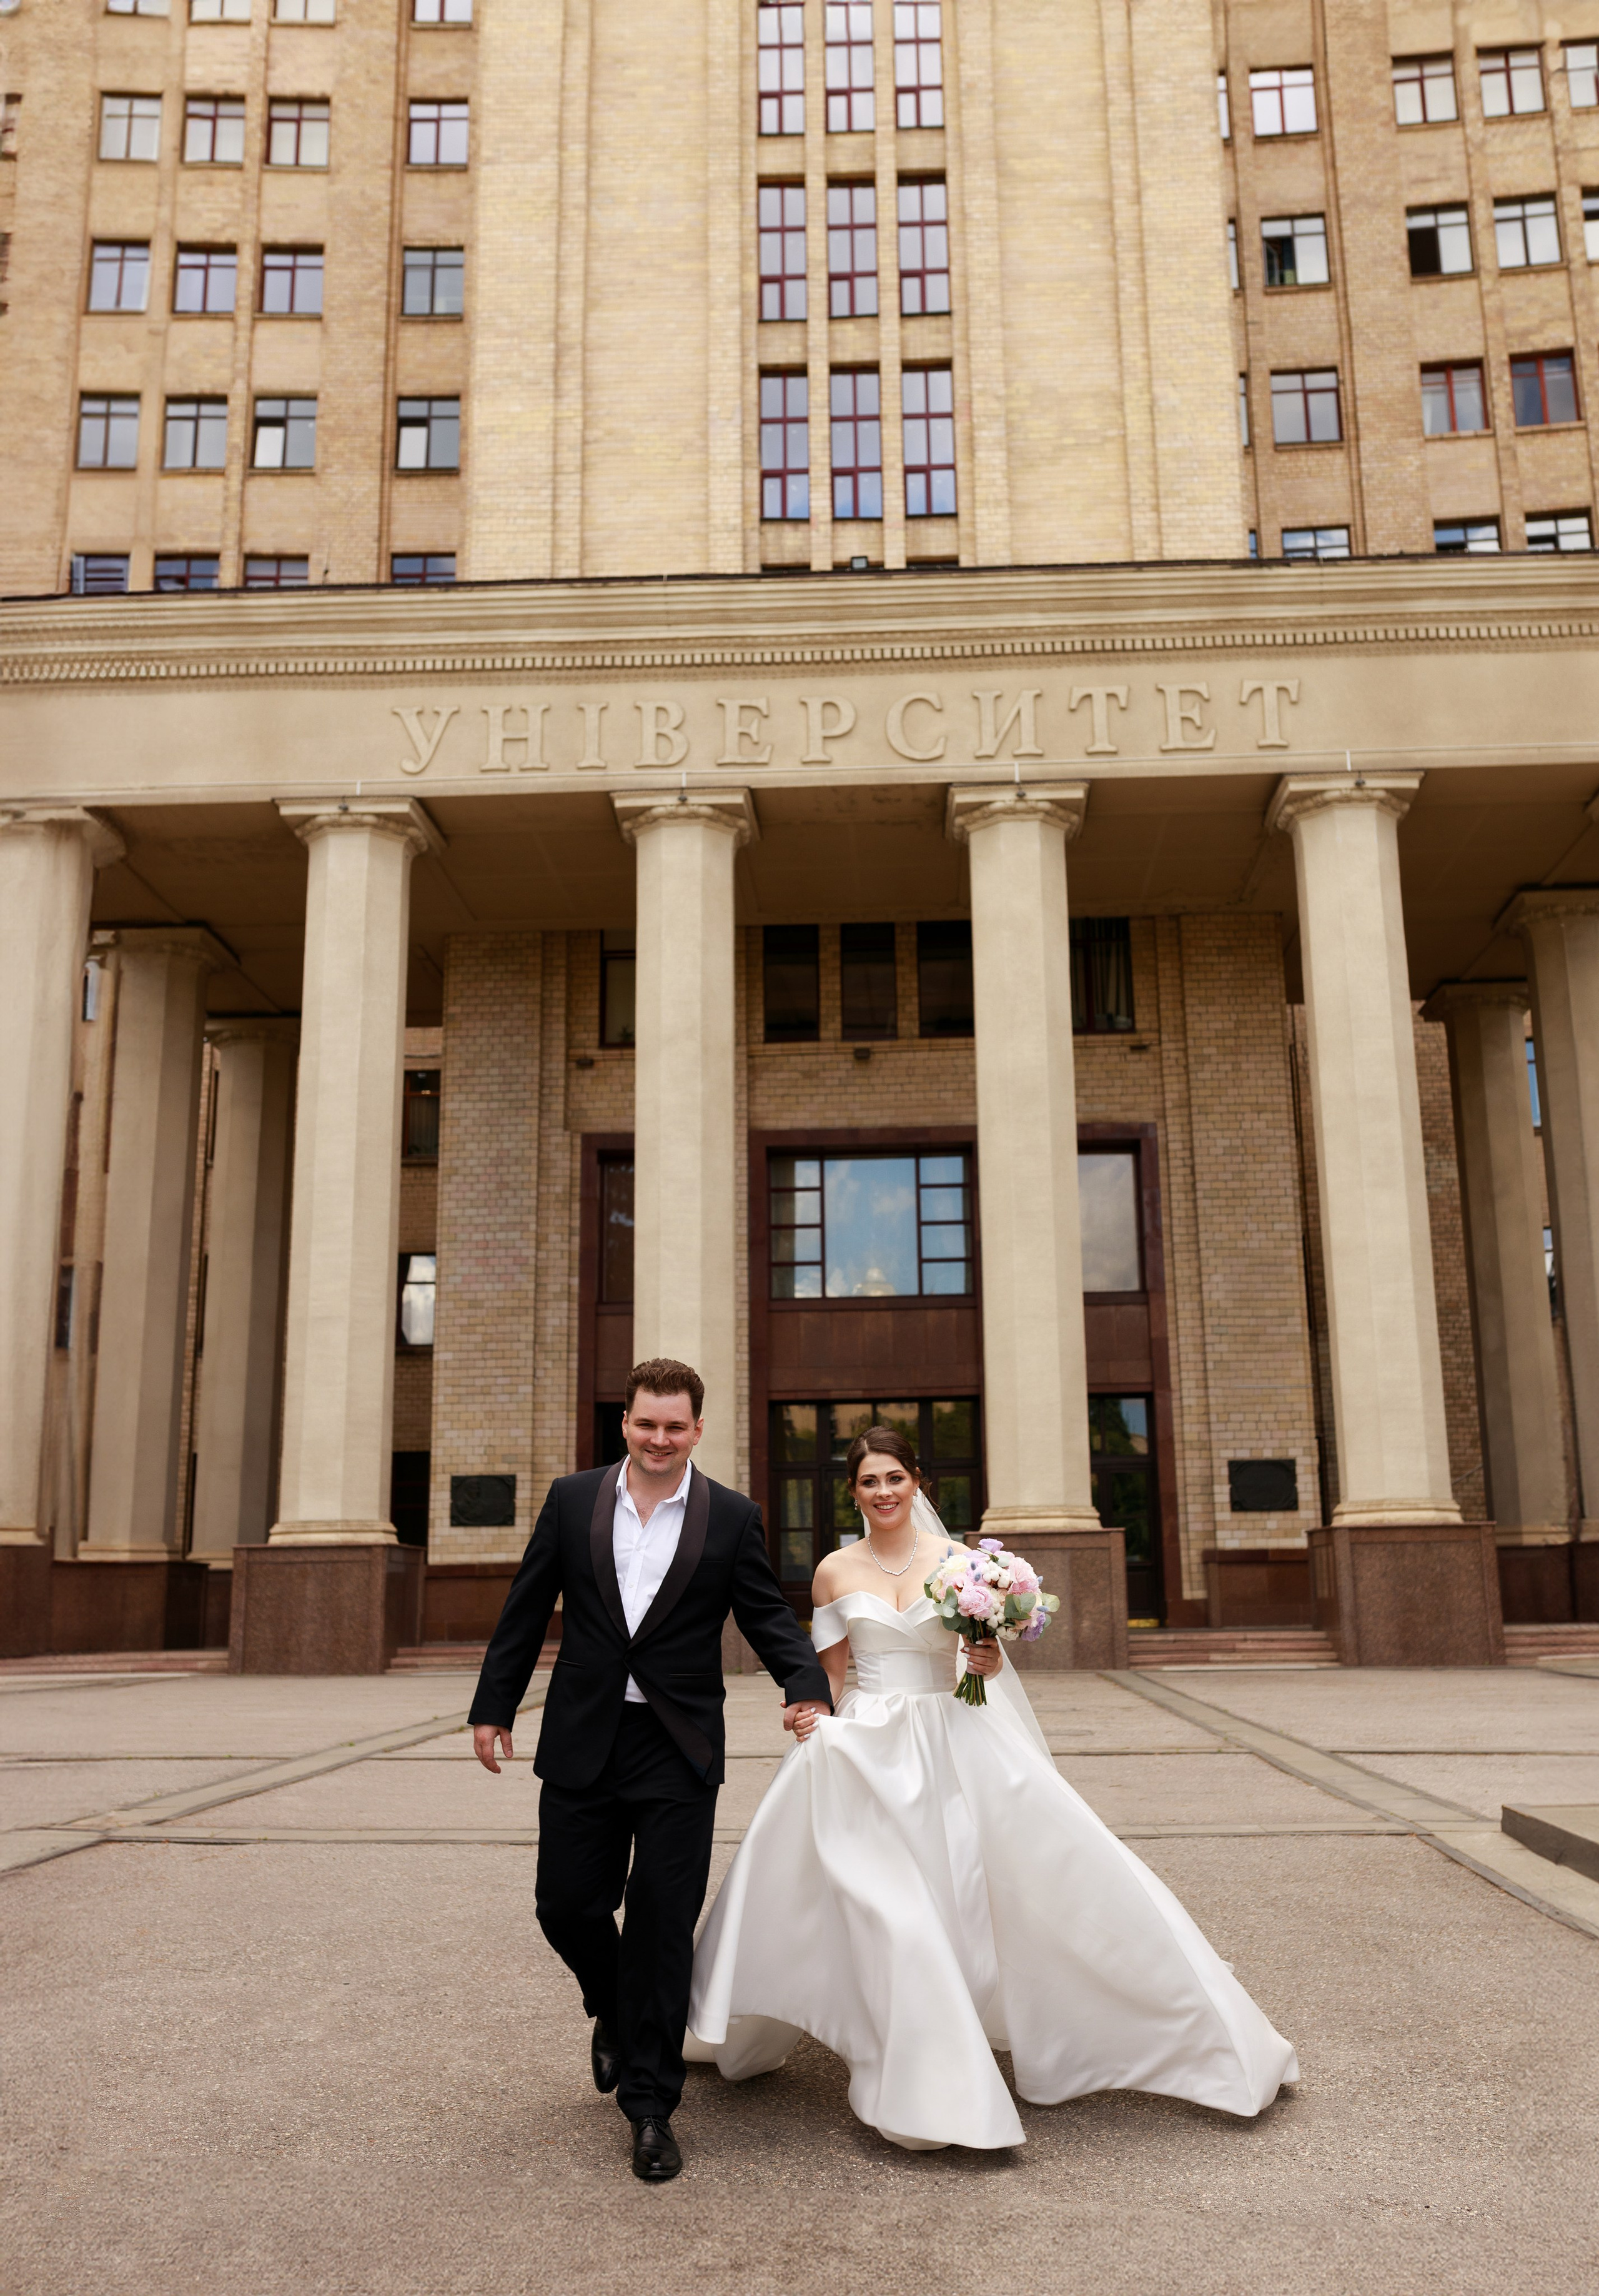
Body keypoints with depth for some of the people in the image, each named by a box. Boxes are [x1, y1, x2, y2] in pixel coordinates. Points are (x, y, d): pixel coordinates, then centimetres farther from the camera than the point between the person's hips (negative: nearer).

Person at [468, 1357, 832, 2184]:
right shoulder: (572, 1500, 3)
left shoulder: (732, 1518, 0)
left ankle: (649, 2104, 16)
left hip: (679, 1752, -2)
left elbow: (769, 1617, 2)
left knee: (664, 1924, 1)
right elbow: (525, 1611, 8)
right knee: (567, 1905, 8)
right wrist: (494, 1707, 8)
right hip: (582, 1744, 2)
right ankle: (615, 2014, 40)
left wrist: (809, 1688, -14)